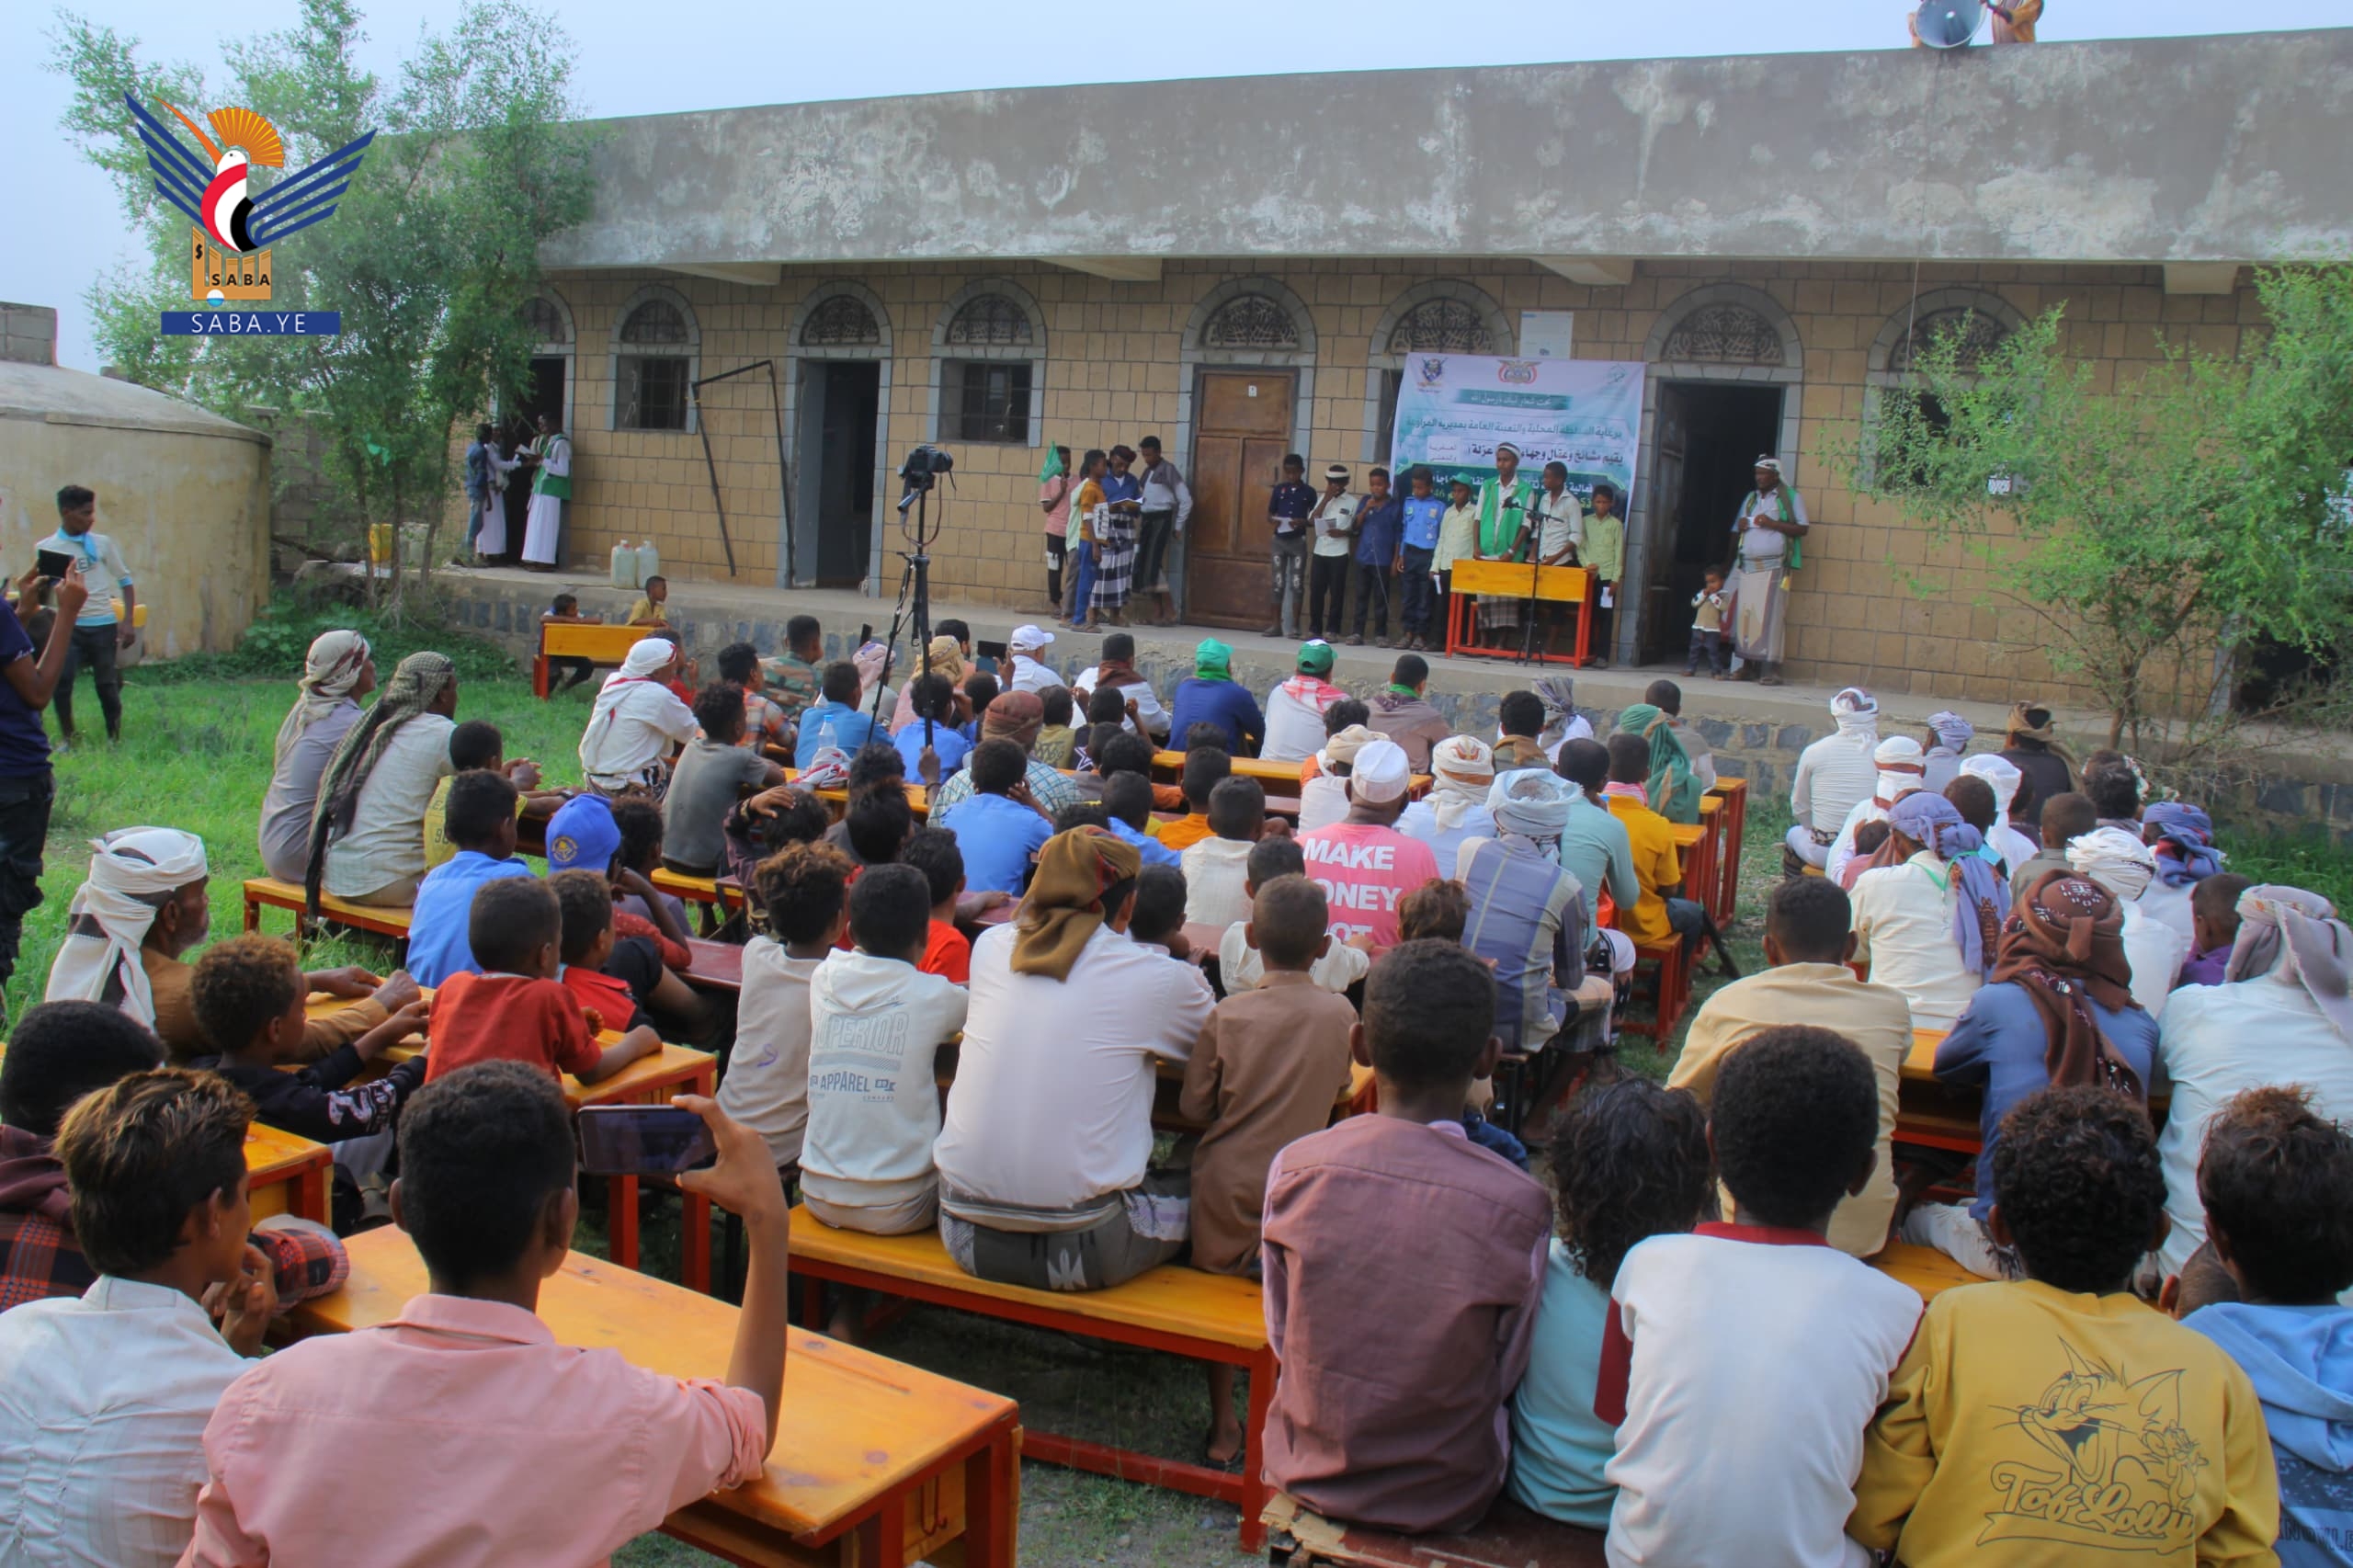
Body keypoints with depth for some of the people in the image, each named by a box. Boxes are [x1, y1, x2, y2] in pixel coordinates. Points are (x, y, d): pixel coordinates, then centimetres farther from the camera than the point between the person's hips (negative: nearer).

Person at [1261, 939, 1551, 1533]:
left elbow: (1281, 1337, -1)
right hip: (1445, 1500, -2)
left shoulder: (1294, 1169, -15)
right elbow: (1504, 1374, -6)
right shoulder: (1518, 1205, -21)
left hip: (1307, 1475, 2)